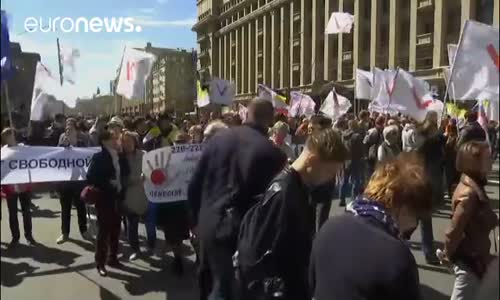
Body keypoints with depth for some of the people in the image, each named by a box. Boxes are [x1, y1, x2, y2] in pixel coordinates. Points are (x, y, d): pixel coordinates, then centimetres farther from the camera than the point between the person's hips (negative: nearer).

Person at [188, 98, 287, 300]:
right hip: (242, 229, -4)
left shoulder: (218, 138, -1)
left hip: (209, 223, 4)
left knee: (210, 281, 23)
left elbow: (195, 184, 3)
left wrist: (196, 219, 16)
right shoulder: (273, 152, -13)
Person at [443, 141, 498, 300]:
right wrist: (449, 255, -11)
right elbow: (454, 231, -23)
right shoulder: (469, 194, -27)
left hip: (474, 256, 9)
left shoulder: (473, 186, 4)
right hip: (470, 260, -9)